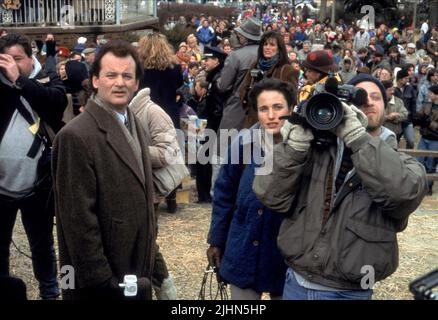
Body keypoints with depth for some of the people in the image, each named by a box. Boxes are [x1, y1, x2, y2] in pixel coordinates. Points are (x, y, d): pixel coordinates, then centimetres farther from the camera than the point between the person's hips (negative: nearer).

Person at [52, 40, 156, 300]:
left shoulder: (136, 127, 8)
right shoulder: (77, 135, -19)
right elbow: (79, 219, -21)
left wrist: (148, 259, 14)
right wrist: (102, 281, -19)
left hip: (137, 271, 8)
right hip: (102, 281, -8)